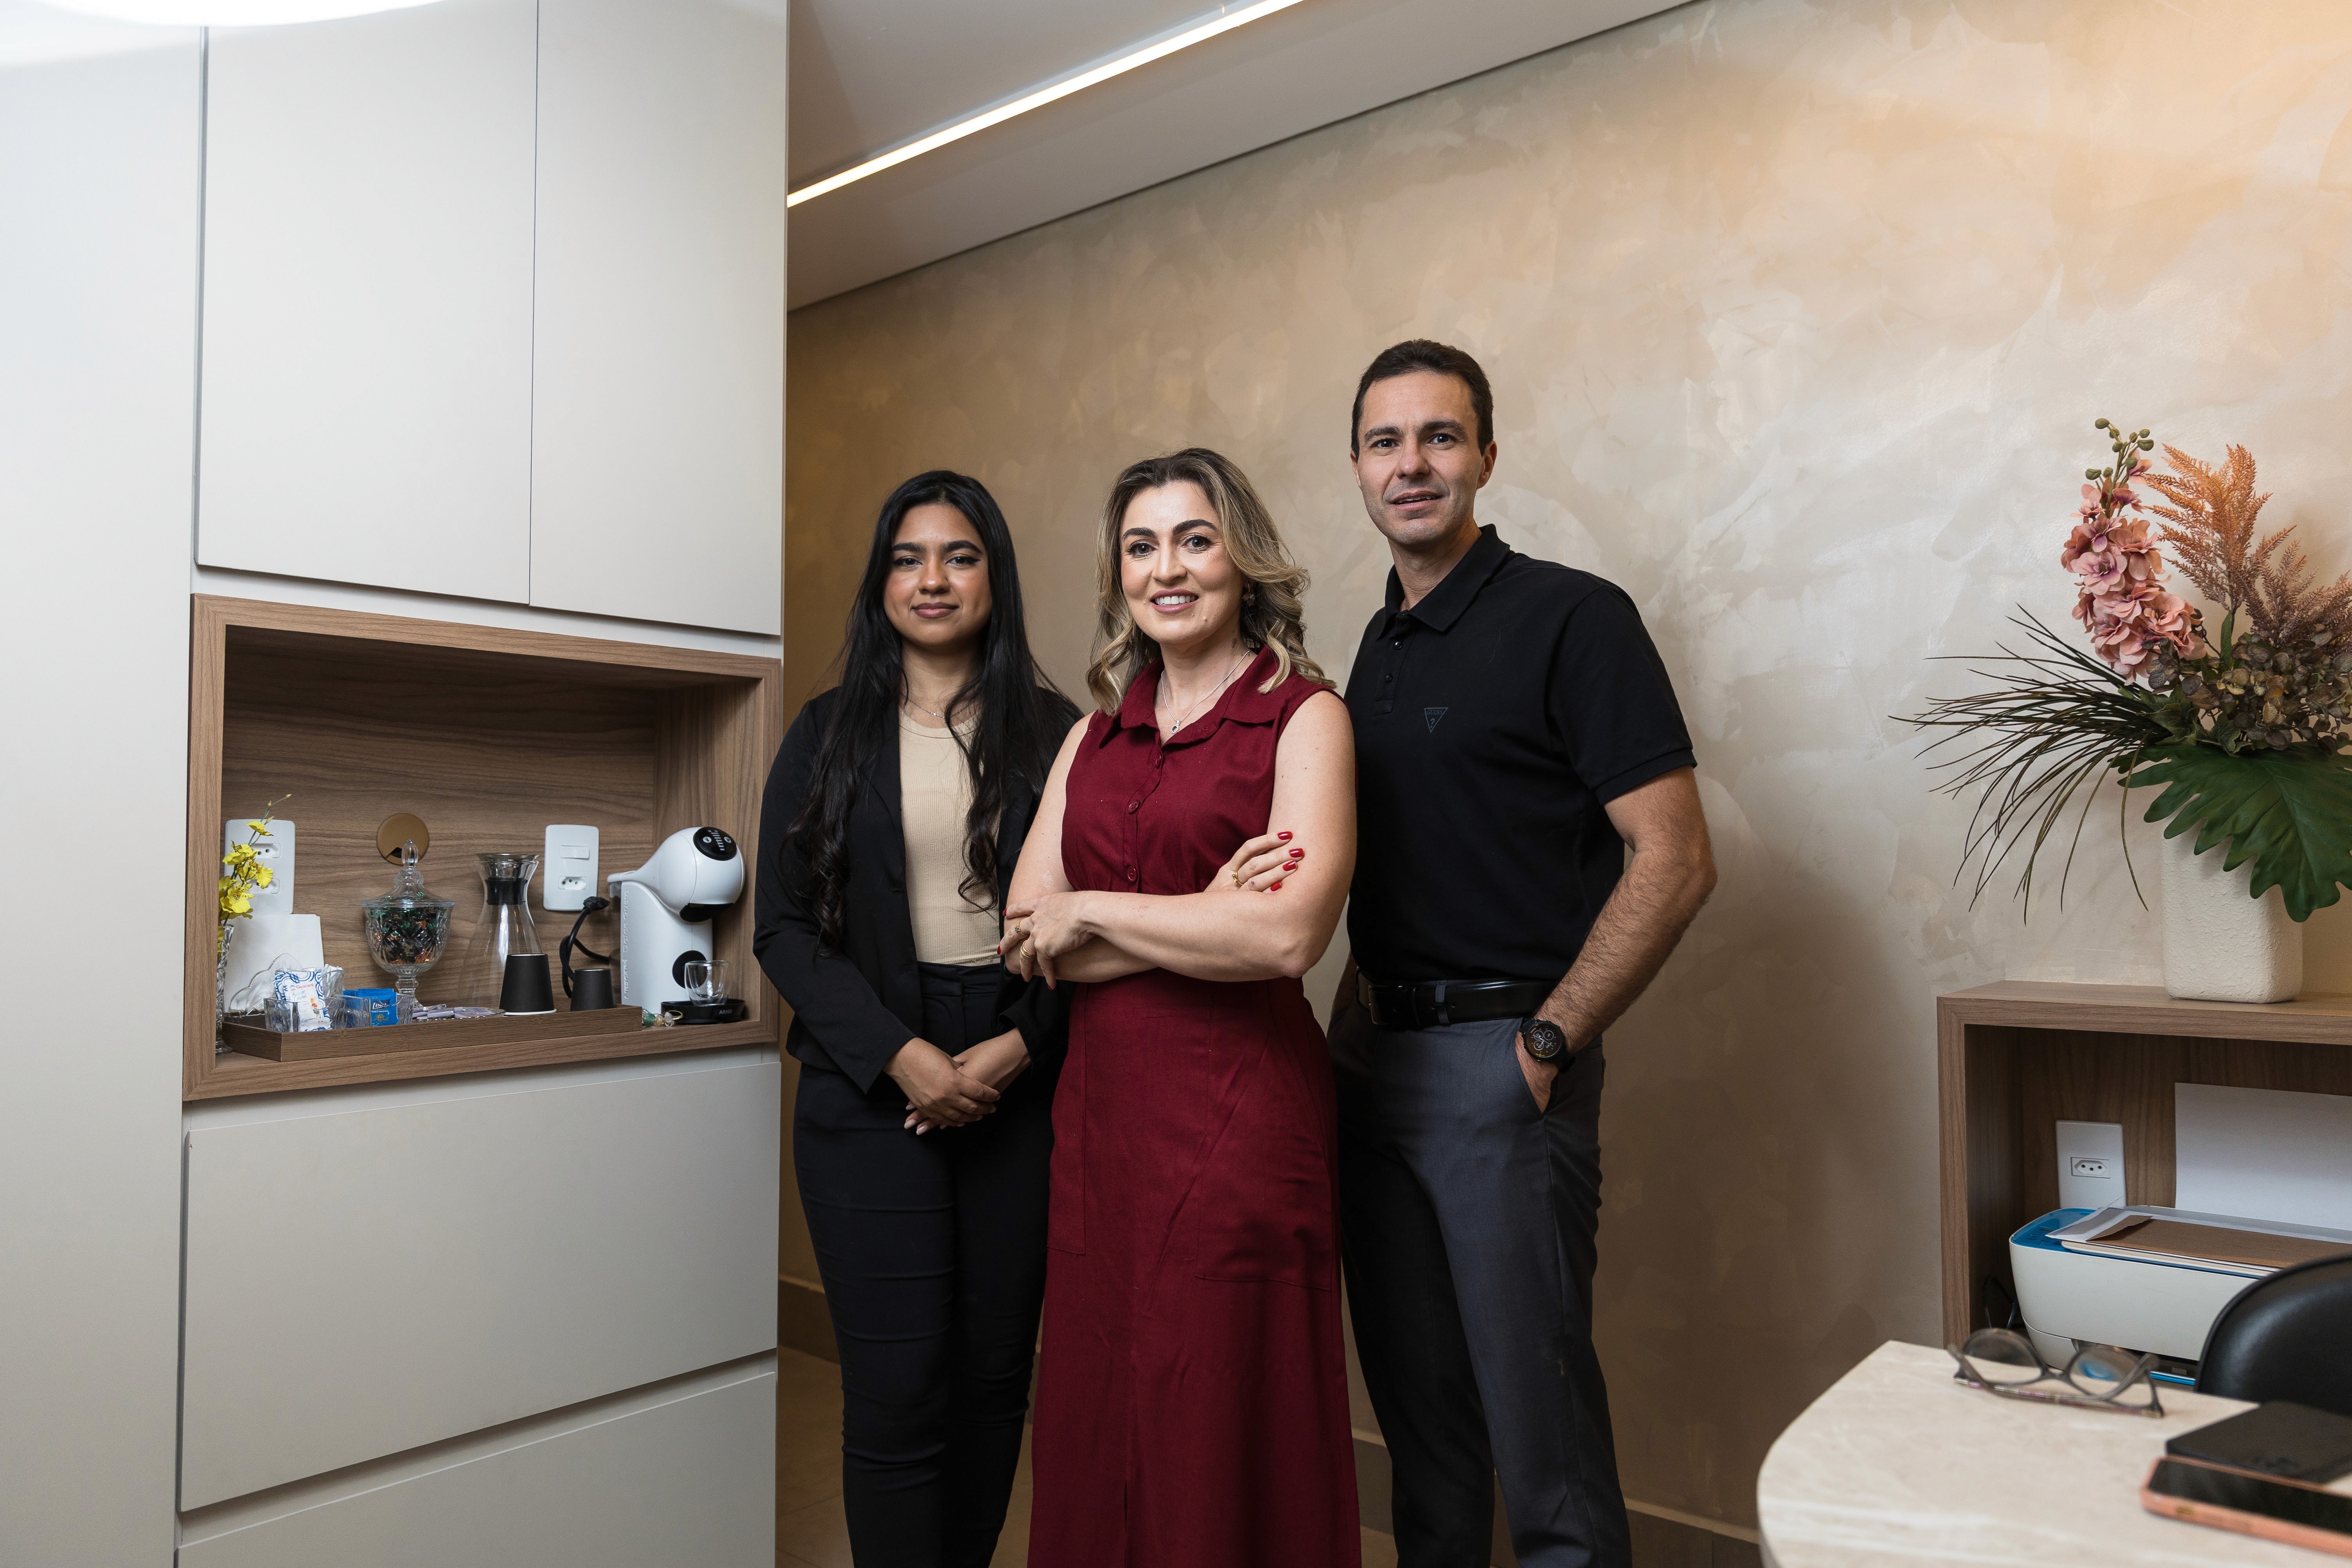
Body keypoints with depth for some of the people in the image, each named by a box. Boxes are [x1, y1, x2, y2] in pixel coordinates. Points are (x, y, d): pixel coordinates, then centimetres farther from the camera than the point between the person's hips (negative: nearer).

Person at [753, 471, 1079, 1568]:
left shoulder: (1054, 734, 6)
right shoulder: (827, 736, 6)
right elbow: (784, 929, 1)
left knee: (994, 1375, 8)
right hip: (872, 1091, -1)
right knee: (898, 1390, -3)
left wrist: (1016, 1049, -11)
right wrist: (903, 1056, -11)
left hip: (1019, 1091, 1)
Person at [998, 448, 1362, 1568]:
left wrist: (1094, 910, -6)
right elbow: (1027, 940, 4)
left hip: (1238, 1105, -5)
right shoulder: (1095, 737, 13)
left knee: (1221, 1434, 4)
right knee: (1095, 1425, 13)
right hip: (1101, 1107, 5)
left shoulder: (1302, 717, -3)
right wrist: (1203, 914, -10)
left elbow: (1289, 935, -17)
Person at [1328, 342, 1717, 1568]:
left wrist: (1548, 1041, -16)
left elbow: (1674, 860, -14)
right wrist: (1357, 1003, 7)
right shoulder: (1375, 648, 13)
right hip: (1376, 1056, 7)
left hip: (1502, 1062, -7)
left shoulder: (1571, 618, -8)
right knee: (1415, 1406, 17)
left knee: (1537, 1417, 2)